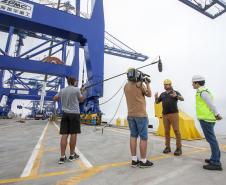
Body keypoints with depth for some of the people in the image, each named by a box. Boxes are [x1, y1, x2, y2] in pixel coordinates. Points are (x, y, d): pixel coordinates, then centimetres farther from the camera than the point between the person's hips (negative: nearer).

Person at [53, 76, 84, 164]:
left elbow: (54, 98, 20)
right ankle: (72, 155, 13)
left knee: (64, 135, 3)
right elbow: (81, 99, 6)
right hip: (74, 113, -4)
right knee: (73, 134, 3)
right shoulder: (76, 89, -4)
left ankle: (62, 157, 5)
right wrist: (82, 95, 24)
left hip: (65, 113, 4)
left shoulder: (62, 90, 10)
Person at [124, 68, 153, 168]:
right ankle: (143, 161, 12)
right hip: (141, 115, -6)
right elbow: (149, 94, 2)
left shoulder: (126, 86, 5)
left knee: (133, 136, 11)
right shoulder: (140, 84, -11)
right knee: (143, 138, 3)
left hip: (130, 115, 6)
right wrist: (147, 84, 13)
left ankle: (134, 160, 18)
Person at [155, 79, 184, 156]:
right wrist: (156, 97, -8)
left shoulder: (176, 92, 2)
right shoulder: (163, 94, 15)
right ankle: (167, 147, 15)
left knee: (176, 131, -7)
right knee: (167, 131, 6)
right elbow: (157, 102, 15)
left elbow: (182, 99, -15)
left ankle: (179, 148, 1)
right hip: (165, 115, 4)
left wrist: (176, 96, -37)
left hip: (174, 114, -4)